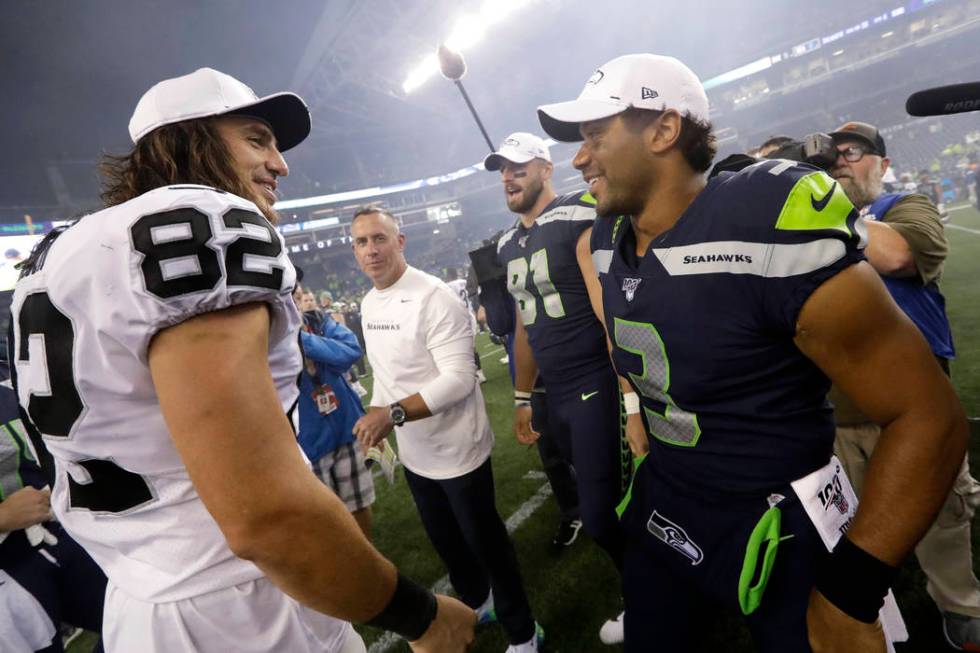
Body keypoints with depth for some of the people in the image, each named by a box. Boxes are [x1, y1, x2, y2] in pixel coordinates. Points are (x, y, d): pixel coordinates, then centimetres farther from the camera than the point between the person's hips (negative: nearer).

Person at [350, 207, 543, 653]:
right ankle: (475, 603, 52)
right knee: (444, 538, 25)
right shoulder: (368, 304, 5)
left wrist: (394, 413, -32)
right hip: (414, 453, 8)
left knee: (484, 540, 9)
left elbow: (459, 379, -26)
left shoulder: (434, 298, -21)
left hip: (457, 450, -8)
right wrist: (376, 419, 11)